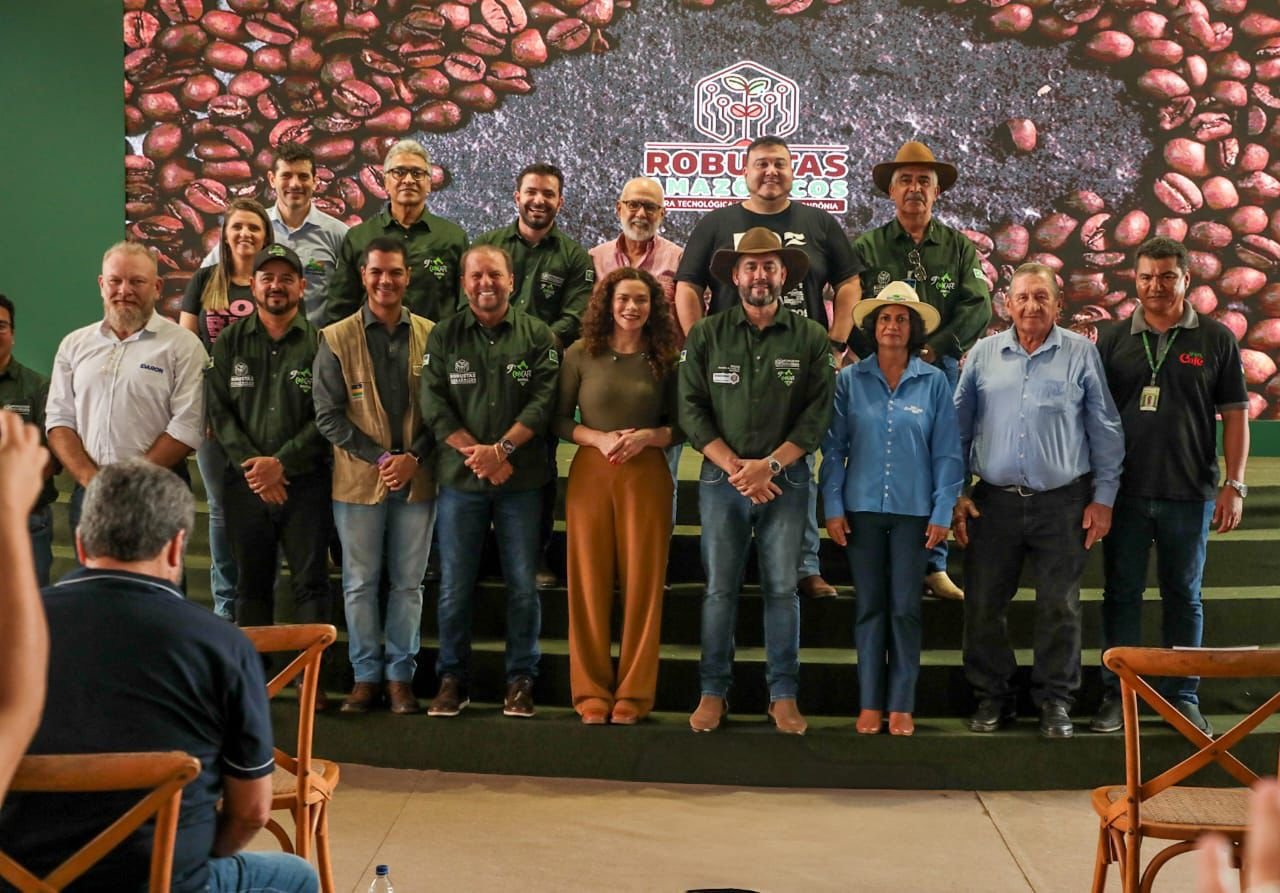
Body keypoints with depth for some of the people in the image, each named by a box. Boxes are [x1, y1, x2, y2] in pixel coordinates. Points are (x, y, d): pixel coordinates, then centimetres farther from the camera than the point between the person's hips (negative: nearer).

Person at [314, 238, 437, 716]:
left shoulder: (430, 336, 3)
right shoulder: (337, 339, 1)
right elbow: (328, 415, -3)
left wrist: (414, 457, -10)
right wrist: (379, 457, -11)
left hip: (417, 479, 1)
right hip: (358, 479, 0)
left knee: (408, 583, 7)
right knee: (360, 583, 6)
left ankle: (400, 675, 17)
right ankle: (366, 675, 17)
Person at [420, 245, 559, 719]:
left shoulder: (537, 335, 3)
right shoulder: (444, 336, 6)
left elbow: (543, 400, -6)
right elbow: (434, 404, -2)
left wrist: (501, 449, -17)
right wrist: (474, 453, -13)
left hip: (522, 479, -1)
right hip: (460, 478, 1)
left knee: (523, 583, 3)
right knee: (454, 584, 5)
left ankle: (521, 679, 15)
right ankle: (452, 678, 17)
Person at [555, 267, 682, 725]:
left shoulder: (666, 360, 5)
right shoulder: (580, 355, 2)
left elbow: (681, 426, 8)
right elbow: (558, 418, 3)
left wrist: (648, 437, -11)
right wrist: (598, 438, -13)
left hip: (647, 476, 0)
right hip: (590, 473, 0)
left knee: (642, 582, 1)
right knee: (589, 582, 2)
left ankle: (634, 692, 10)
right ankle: (592, 690, 11)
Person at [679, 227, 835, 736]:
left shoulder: (810, 338, 4)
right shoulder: (706, 335, 5)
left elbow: (818, 413, -2)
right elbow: (691, 408, 0)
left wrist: (770, 464, -12)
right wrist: (734, 466, -9)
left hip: (786, 479, 0)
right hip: (722, 478, 0)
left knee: (782, 589, 3)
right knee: (720, 589, 2)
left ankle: (783, 695, 10)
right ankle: (713, 691, 10)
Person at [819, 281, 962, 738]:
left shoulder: (934, 382, 2)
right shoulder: (849, 380, 3)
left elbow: (947, 452, 2)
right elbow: (833, 448, 3)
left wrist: (943, 511, -3)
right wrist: (833, 507, -2)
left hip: (913, 510, 0)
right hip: (862, 508, 1)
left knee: (905, 608, 2)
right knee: (869, 607, 5)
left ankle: (901, 705, 10)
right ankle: (870, 704, 12)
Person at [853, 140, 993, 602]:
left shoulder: (960, 247, 12)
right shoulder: (866, 247, 7)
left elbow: (978, 308, 0)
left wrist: (932, 348, -12)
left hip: (942, 369, 1)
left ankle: (934, 567, 10)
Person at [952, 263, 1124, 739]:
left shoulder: (1081, 354, 1)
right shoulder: (983, 355, 6)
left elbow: (1105, 431, 3)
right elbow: (958, 428, 9)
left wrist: (1103, 498, 0)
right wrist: (954, 494, 3)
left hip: (1062, 502, -2)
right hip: (994, 500, 2)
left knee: (1059, 607, 4)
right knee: (983, 605, 5)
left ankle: (1055, 700, 18)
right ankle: (992, 697, 20)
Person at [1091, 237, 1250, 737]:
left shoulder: (1216, 340, 2)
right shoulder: (1112, 340, 4)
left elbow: (1234, 414, 2)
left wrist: (1234, 485, -4)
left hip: (1189, 494, -1)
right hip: (1124, 492, 1)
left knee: (1184, 596, 9)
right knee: (1121, 594, 7)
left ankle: (1183, 696, 19)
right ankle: (1116, 695, 15)